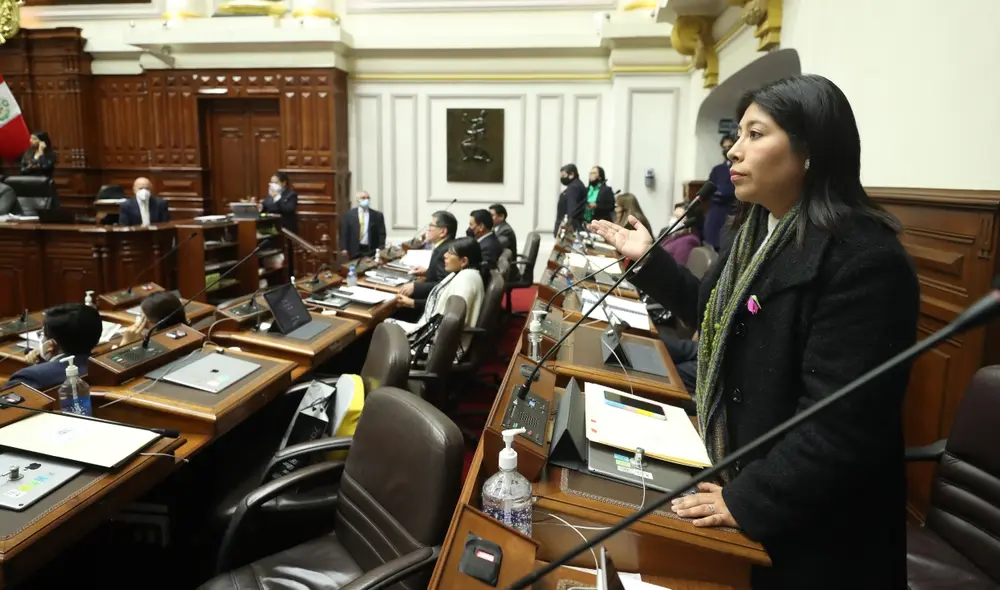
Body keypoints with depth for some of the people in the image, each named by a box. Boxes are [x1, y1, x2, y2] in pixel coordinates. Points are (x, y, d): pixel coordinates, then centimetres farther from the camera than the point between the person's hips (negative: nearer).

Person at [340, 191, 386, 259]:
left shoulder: (377, 215, 6)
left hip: (371, 251, 0)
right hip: (355, 251, 0)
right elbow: (344, 232, 5)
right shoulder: (349, 214, 6)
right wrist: (344, 248, -3)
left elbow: (381, 234, 5)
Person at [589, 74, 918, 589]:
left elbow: (839, 421, -28)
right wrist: (650, 260, 8)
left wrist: (748, 501, -24)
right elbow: (716, 316, 15)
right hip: (736, 470, 8)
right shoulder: (757, 230, 4)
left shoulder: (863, 260, -26)